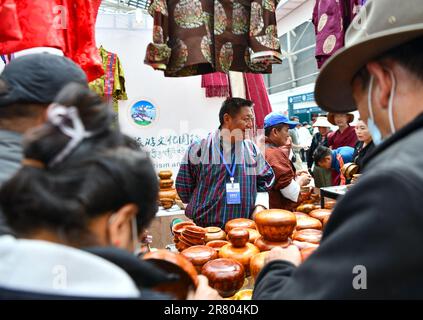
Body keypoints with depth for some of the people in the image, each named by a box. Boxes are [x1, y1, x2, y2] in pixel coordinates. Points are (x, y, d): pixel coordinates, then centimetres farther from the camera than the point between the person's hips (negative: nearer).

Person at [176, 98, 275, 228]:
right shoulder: (200, 148, -6)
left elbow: (263, 184, 10)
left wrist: (259, 207, -5)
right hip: (206, 228, -3)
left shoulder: (253, 150, 5)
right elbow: (184, 188, 1)